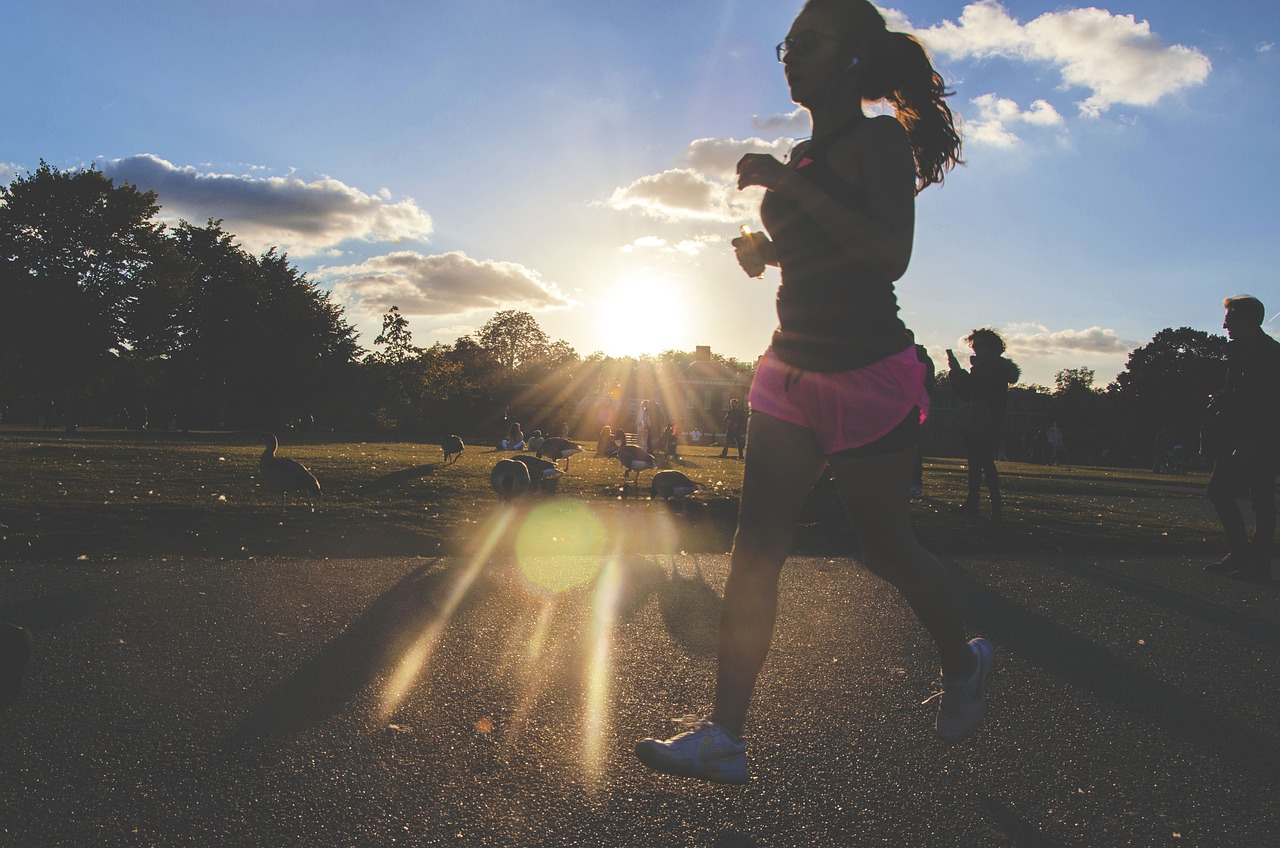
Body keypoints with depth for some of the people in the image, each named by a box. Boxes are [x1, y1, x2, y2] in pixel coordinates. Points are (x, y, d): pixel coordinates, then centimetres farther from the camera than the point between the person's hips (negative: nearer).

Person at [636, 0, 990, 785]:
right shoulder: (803, 157, 16)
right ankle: (725, 734, -1)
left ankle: (965, 661, 36)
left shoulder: (880, 139, -7)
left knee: (888, 549, 5)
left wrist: (793, 189, -23)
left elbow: (890, 255, -22)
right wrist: (767, 246, 9)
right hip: (793, 369, 8)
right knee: (756, 549, -3)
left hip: (868, 373, -7)